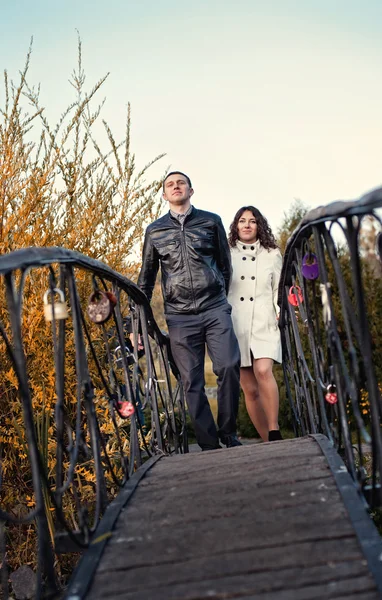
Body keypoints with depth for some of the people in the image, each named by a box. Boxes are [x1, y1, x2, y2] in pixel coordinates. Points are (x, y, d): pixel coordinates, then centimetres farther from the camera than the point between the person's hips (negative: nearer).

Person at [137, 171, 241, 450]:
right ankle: (209, 445, 9)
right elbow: (146, 278, 15)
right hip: (180, 317, 1)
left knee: (229, 366, -15)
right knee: (192, 383, 0)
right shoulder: (155, 231, 11)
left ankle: (229, 433, 4)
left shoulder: (211, 221, 8)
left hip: (215, 310, -1)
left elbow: (225, 264, 15)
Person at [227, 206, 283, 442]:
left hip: (264, 325, -1)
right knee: (250, 389, 2)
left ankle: (275, 433, -16)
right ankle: (268, 441, 13)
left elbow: (279, 290, 11)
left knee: (263, 371, -26)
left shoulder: (272, 254, 9)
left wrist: (281, 315, -3)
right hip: (235, 326, 1)